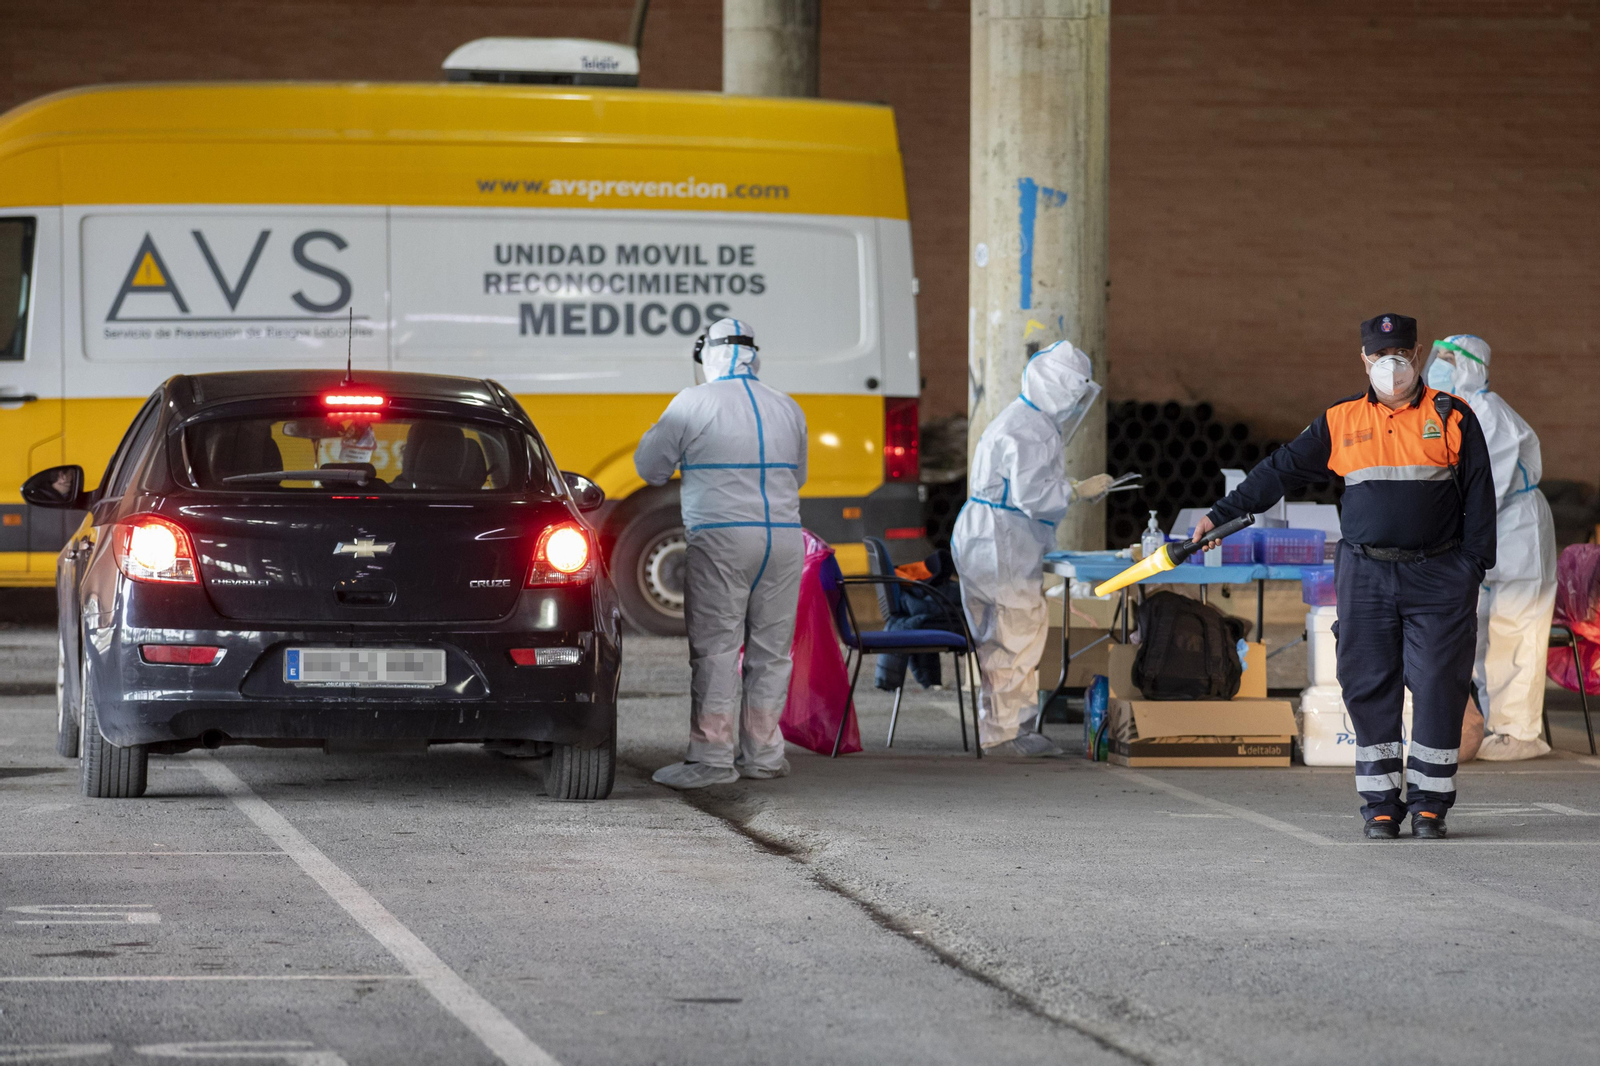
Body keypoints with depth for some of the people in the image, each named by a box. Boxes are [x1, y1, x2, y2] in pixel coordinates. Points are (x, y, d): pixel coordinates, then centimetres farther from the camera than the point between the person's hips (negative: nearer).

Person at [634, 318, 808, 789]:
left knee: (716, 649, -3)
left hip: (720, 539, -5)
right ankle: (763, 752, 15)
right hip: (783, 537, 5)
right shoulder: (788, 409, 11)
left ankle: (713, 756, -5)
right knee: (770, 649, 10)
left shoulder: (693, 404, -3)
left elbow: (650, 466, 5)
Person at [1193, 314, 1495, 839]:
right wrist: (1222, 514, 10)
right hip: (1365, 574, 2)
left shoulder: (1452, 418, 3)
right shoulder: (1342, 422, 8)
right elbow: (1282, 469, 12)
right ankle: (1381, 805, 5)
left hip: (1437, 578, -1)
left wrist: (1473, 566, -3)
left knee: (1437, 687, -5)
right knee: (1370, 688, -2)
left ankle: (1429, 802, 3)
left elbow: (1479, 497, 4)